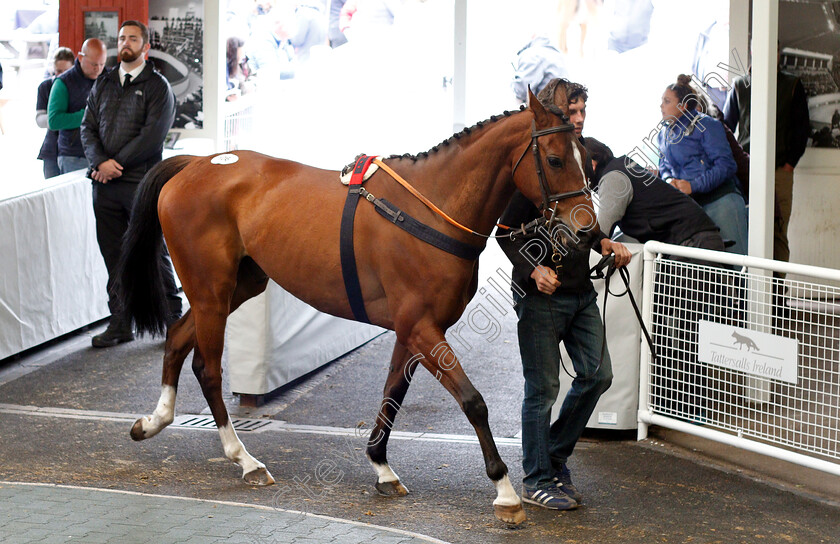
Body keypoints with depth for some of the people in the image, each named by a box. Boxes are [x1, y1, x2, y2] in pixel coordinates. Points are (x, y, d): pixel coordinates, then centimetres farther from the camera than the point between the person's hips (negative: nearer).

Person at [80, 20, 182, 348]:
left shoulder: (157, 86, -1)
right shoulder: (103, 85, 16)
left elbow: (152, 135, -11)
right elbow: (88, 128, 10)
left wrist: (117, 164, -13)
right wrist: (100, 162, -8)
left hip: (142, 183, -5)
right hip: (105, 184, 5)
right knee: (114, 256, 7)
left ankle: (173, 319, 10)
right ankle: (120, 323, 14)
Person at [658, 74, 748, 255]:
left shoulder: (706, 125, -4)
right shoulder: (664, 134, 19)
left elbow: (726, 165, -11)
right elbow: (664, 167, 23)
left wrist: (693, 185, -19)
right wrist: (669, 180, -3)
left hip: (720, 201, -7)